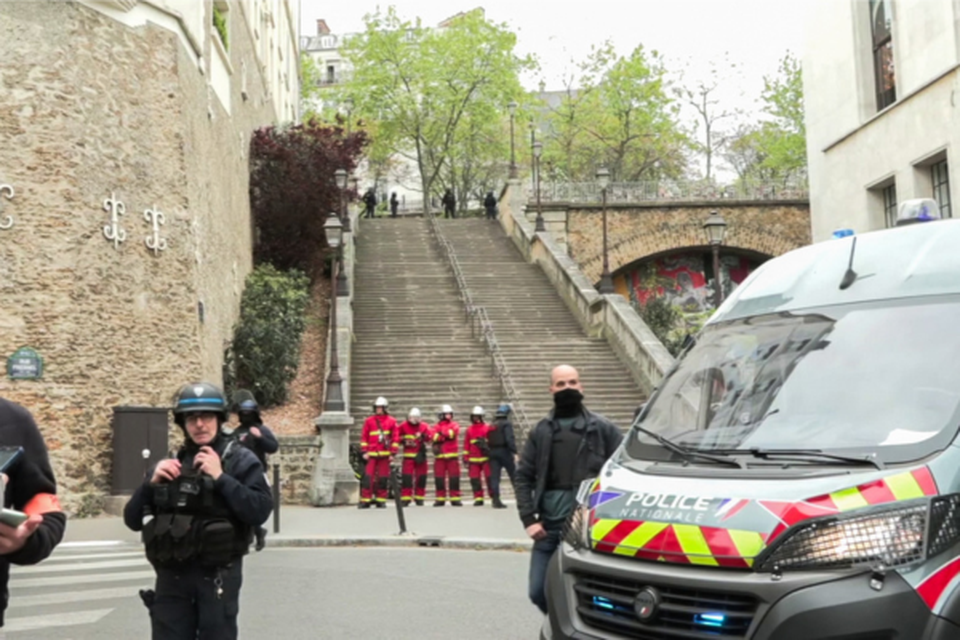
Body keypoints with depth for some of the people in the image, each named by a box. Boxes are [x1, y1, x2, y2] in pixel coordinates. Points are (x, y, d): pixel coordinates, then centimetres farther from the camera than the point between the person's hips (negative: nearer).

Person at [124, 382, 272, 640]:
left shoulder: (240, 460, -2)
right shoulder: (170, 463, 13)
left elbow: (260, 511, -16)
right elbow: (133, 520, 11)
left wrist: (220, 478, -18)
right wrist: (152, 483, -5)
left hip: (217, 575, -4)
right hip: (172, 576, 4)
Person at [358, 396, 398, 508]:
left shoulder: (391, 421, 6)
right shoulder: (369, 421, 7)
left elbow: (395, 438, 5)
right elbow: (363, 437, 7)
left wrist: (393, 453, -1)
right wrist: (364, 451, 0)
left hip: (385, 454, 0)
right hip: (371, 454, 0)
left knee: (383, 478, 4)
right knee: (368, 477, -6)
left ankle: (381, 500, 12)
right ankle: (365, 500, -2)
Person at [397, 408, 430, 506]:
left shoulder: (424, 426, 4)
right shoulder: (403, 426, 5)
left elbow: (429, 437, -8)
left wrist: (424, 437, -29)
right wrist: (403, 440, -8)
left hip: (420, 455, 1)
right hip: (408, 455, -1)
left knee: (421, 477, 4)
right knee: (406, 477, -8)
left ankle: (419, 498, 13)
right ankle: (405, 498, -4)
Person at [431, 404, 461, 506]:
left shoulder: (454, 425, 10)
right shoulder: (437, 426, 13)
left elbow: (453, 433, -11)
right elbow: (433, 436, -5)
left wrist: (441, 433, -8)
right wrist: (446, 436, -17)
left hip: (452, 455, -1)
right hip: (439, 456, 1)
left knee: (454, 478, -4)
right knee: (439, 478, 1)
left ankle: (455, 498, 0)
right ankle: (440, 499, 7)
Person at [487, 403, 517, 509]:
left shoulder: (491, 426, 14)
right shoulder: (506, 424, -7)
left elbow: (488, 440, 13)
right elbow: (510, 439, -19)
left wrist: (490, 452, 16)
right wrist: (514, 452, -22)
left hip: (493, 452, 5)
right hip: (505, 452, -5)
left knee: (494, 477, 0)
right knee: (514, 476, 5)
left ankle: (496, 500, -6)